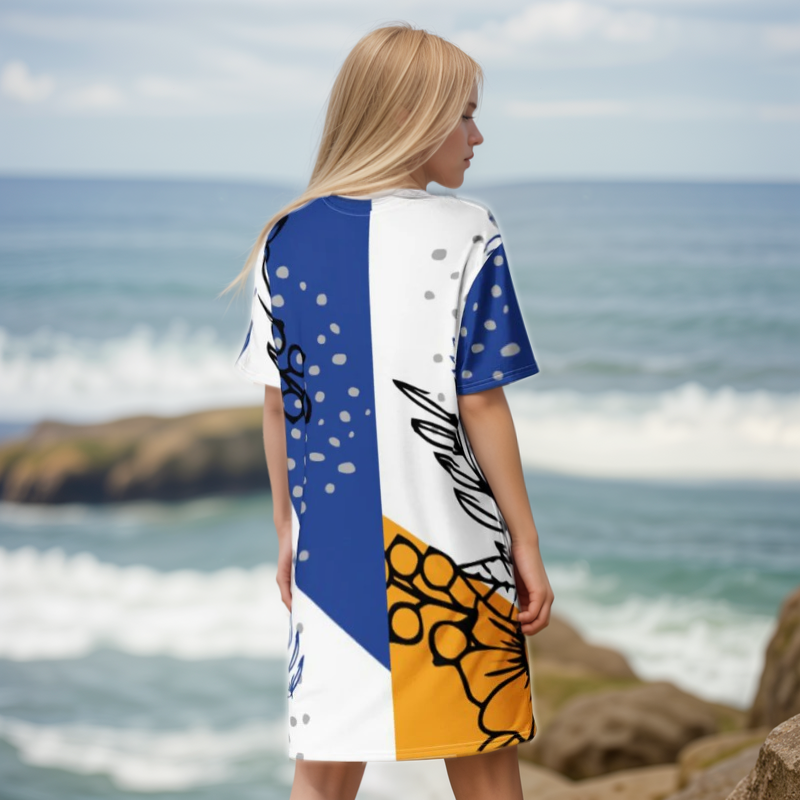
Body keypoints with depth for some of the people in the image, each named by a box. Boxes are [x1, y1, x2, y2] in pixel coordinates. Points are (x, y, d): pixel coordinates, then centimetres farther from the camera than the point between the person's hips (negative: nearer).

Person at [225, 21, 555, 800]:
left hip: (332, 543, 3)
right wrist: (526, 541, -1)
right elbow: (481, 406, -9)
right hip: (453, 542, -3)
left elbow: (277, 405, 6)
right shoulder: (464, 236, -9)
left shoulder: (290, 238, 3)